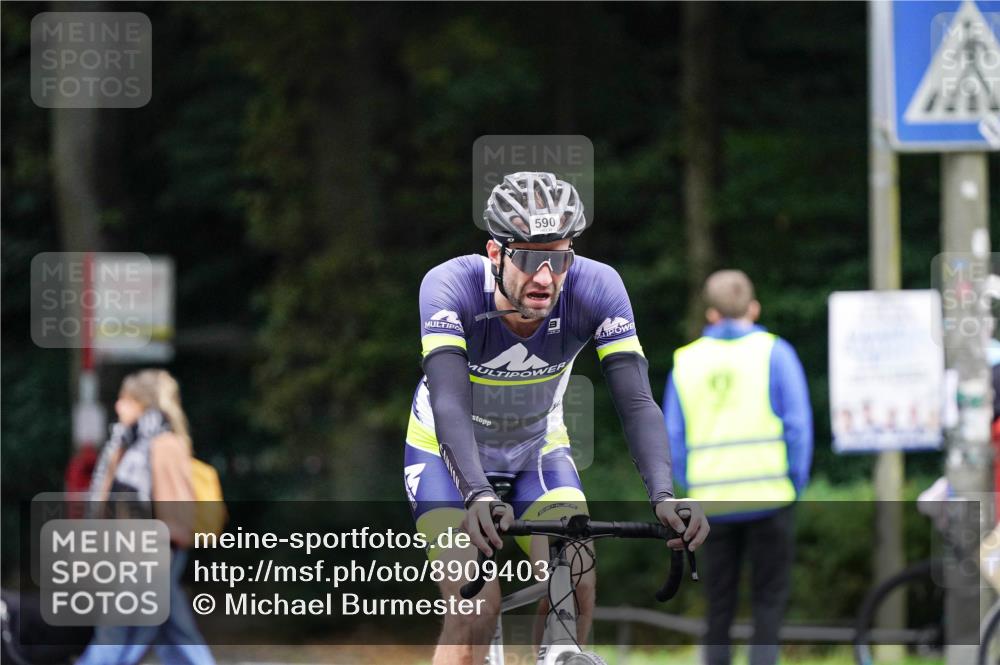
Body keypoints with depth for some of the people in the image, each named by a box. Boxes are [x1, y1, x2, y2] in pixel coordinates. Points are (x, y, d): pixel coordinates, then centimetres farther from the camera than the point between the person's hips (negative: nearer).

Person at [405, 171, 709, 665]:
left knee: (576, 583, -21)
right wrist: (478, 497, -58)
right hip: (448, 453, -2)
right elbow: (450, 404, -42)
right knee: (475, 606, -21)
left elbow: (637, 402, -31)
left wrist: (663, 494, -48)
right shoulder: (451, 286, -32)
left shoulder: (596, 288, -26)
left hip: (537, 451, 3)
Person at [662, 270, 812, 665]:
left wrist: (693, 489, 13)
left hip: (713, 505, 3)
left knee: (719, 604, 12)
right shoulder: (773, 352, -1)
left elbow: (672, 439, 7)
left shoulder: (686, 362, 8)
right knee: (769, 599, 4)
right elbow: (798, 425, -6)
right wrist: (795, 484, 2)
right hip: (768, 498, -3)